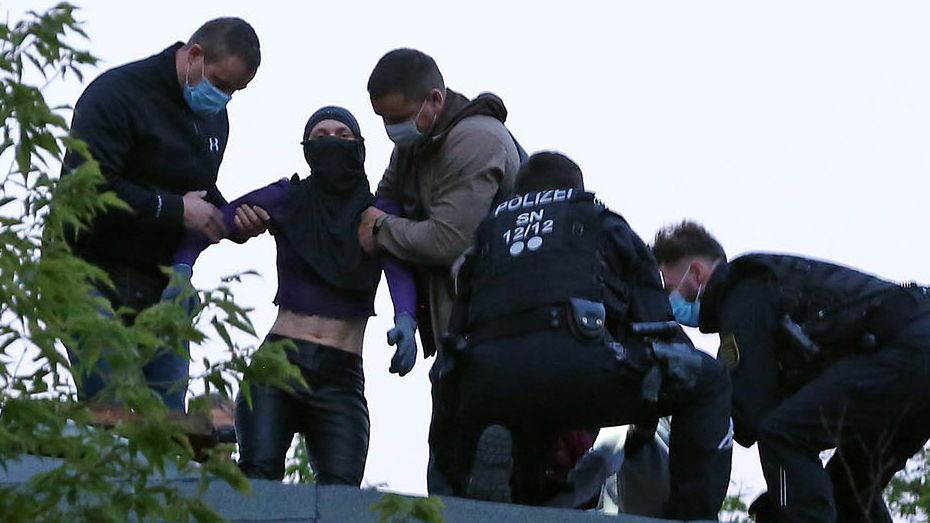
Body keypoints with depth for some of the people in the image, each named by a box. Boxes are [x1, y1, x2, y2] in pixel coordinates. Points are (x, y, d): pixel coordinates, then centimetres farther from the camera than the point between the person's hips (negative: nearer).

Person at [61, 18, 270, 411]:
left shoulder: (214, 117, 14)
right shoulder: (118, 93, -13)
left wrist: (234, 220, 2)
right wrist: (176, 210, -19)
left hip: (164, 287, 8)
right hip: (97, 273, -7)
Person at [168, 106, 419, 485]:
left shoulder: (379, 213, 8)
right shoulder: (287, 199, 9)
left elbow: (399, 272, -9)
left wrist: (405, 322, -31)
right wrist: (182, 269, -17)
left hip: (342, 378, 0)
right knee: (258, 474, -21)